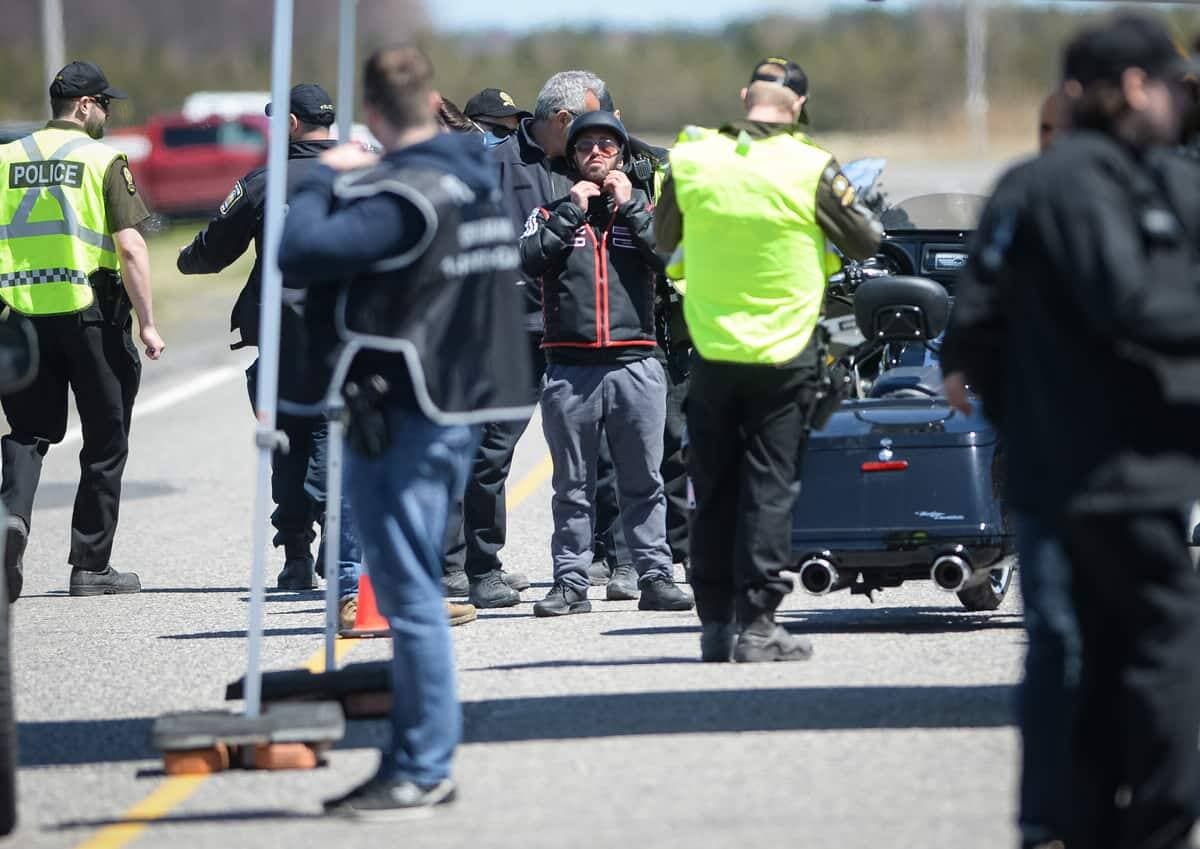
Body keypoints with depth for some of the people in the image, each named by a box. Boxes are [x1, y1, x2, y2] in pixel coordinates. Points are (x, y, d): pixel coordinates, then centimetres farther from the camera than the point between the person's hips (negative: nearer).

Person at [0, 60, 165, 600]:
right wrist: (147, 323, -7)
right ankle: (91, 566, 11)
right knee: (104, 443, 9)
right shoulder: (103, 160, -4)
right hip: (90, 313, -3)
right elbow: (130, 247, -11)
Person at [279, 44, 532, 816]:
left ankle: (422, 768, -3)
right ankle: (420, 762, 19)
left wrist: (327, 179, -8)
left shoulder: (401, 195, -19)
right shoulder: (480, 179, 8)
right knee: (416, 590, 15)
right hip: (461, 405, 9)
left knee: (409, 593, -5)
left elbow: (301, 253, -26)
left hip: (402, 416, -9)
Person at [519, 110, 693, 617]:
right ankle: (571, 582, 6)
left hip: (635, 366, 0)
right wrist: (571, 211, -6)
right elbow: (530, 261, -6)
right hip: (570, 369, 0)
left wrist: (630, 206, -5)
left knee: (643, 481, 2)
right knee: (572, 485, 3)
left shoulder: (642, 210, 14)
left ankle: (655, 576, 5)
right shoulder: (553, 212, 12)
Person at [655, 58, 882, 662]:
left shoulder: (691, 162, -4)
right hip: (783, 352, -3)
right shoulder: (810, 169, -13)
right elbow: (867, 242, -2)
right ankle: (756, 623, -2)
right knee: (770, 487, 2)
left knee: (713, 491, 11)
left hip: (711, 351, 3)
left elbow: (664, 239, 12)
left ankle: (715, 623, 14)